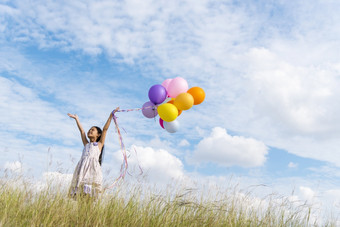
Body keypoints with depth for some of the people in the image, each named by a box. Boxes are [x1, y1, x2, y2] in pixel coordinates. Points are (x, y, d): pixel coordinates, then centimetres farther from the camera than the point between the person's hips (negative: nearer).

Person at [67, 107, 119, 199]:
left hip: (93, 166, -4)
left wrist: (111, 116, 9)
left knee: (90, 193, -16)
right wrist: (76, 119, 41)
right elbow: (82, 130, 34)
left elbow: (105, 129, 13)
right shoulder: (86, 144, 28)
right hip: (83, 167, 4)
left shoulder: (99, 144, 18)